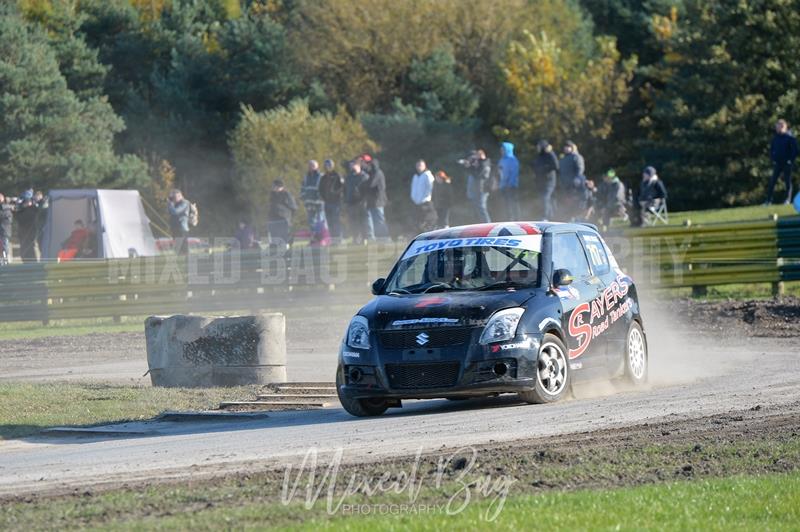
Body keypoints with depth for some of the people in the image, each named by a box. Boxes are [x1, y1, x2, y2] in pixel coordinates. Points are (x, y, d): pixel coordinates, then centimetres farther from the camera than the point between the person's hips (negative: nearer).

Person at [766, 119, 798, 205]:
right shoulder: (775, 138, 8)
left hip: (787, 163, -4)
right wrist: (773, 158, 6)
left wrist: (791, 160, -12)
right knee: (772, 181, -2)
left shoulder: (790, 137, -7)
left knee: (788, 181, 1)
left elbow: (795, 150, -7)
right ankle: (768, 200, -1)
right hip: (777, 163, 5)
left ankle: (788, 199, 6)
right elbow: (771, 149, 18)